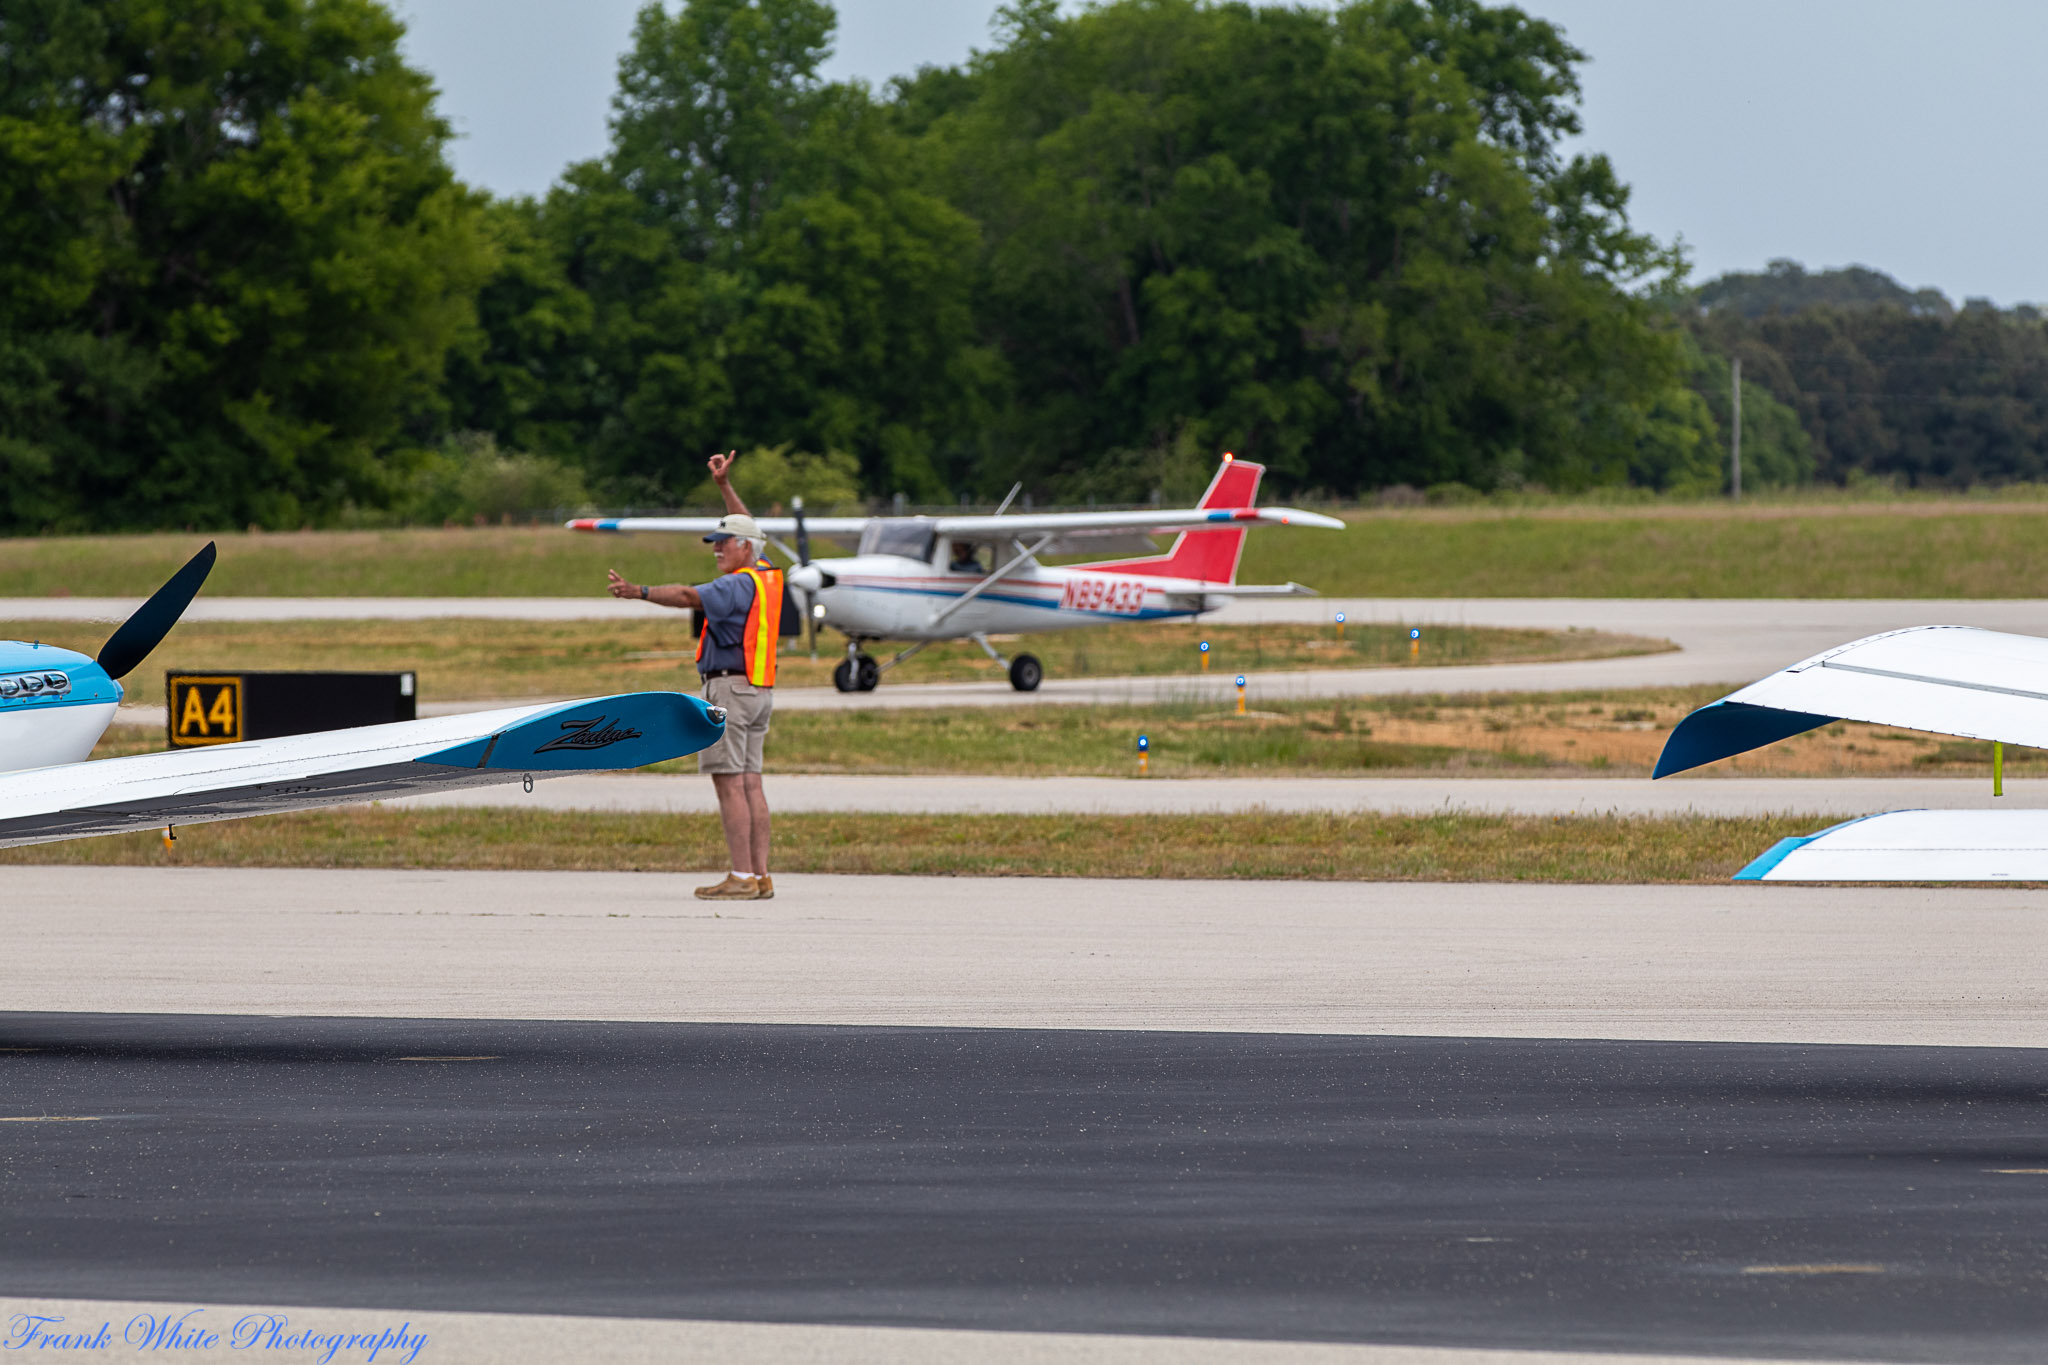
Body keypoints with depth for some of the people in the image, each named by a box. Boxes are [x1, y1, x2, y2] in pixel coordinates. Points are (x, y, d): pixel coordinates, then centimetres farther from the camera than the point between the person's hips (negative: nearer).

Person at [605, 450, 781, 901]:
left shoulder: (738, 584, -14)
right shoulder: (768, 575, 13)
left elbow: (689, 596, -29)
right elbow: (746, 528, 30)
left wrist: (639, 591, -36)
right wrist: (725, 485, 34)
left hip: (729, 687, -10)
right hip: (760, 690, 10)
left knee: (729, 782, -10)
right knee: (750, 783, 7)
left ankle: (742, 877, -14)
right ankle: (760, 876, 4)